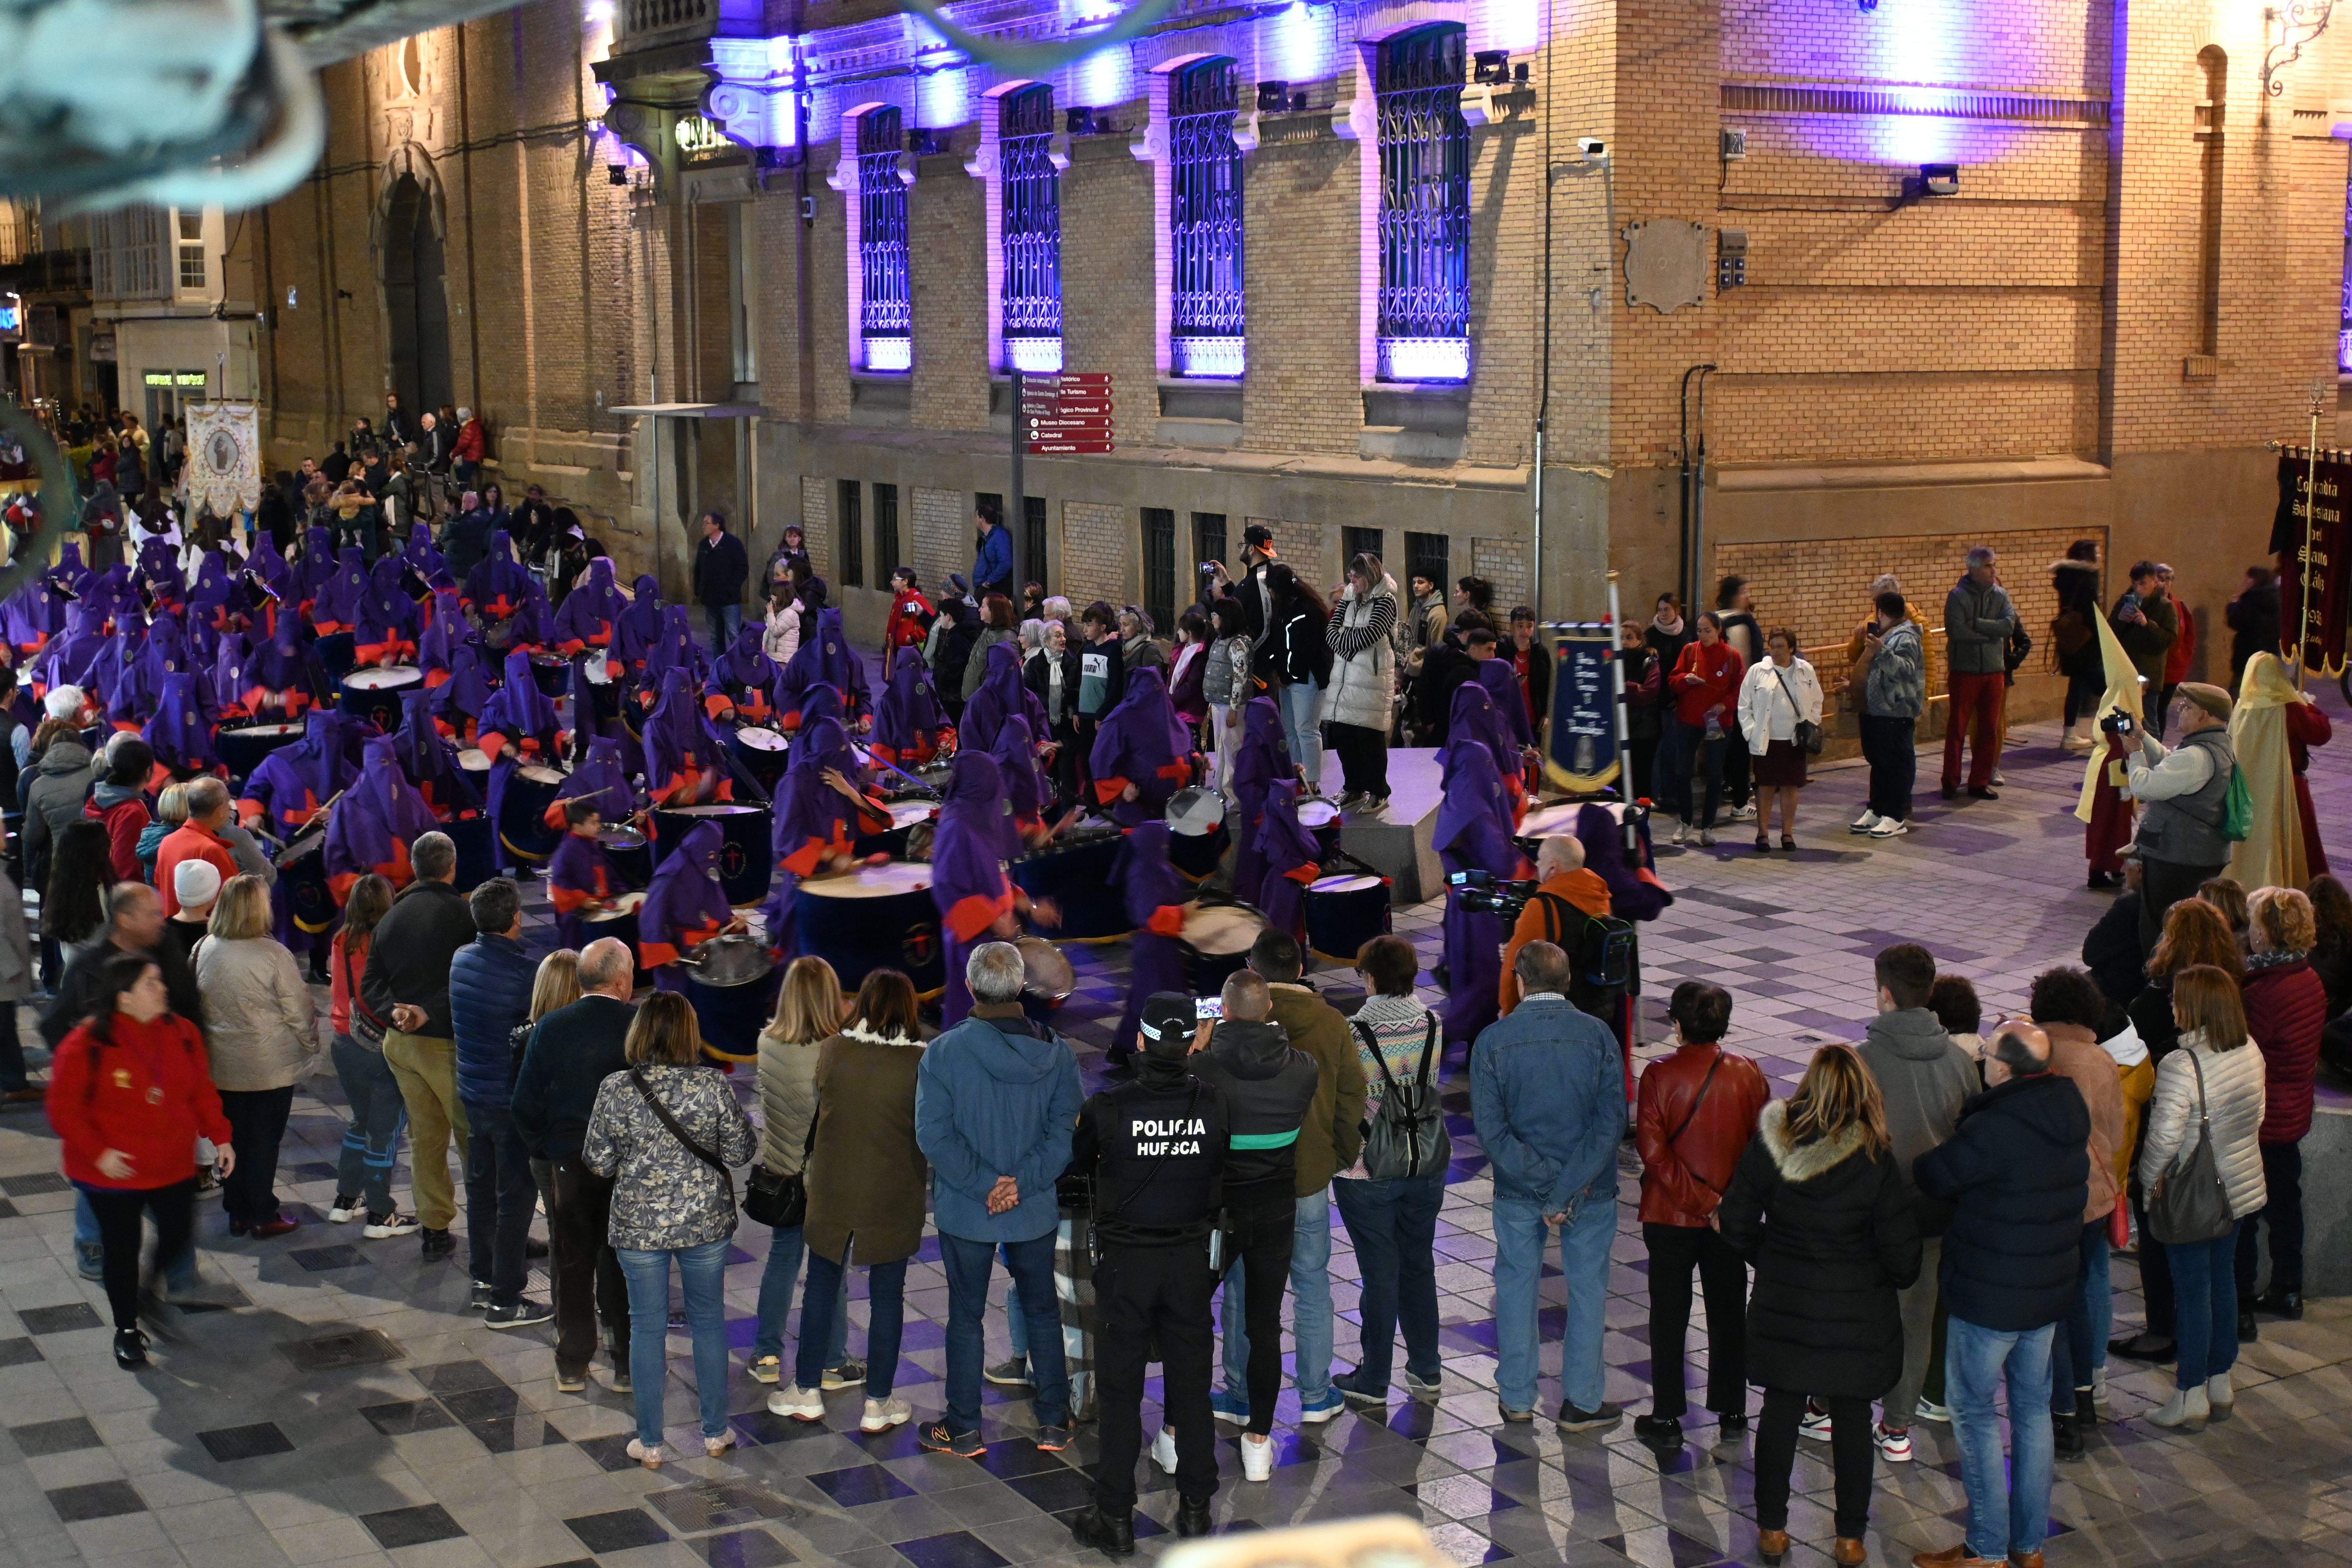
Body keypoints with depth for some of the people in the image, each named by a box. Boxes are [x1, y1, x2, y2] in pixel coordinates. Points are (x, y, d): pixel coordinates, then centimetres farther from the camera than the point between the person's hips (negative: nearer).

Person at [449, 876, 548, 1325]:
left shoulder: (461, 959, 1)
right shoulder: (523, 970, -22)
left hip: (472, 1092, 8)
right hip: (513, 1100, -8)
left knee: (480, 1187, 19)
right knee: (515, 1198, 1)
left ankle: (484, 1278, 32)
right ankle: (505, 1301, 5)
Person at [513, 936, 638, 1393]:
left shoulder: (551, 1027, -9)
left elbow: (525, 1104, -5)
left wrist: (541, 1153, 8)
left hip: (565, 1165, 1)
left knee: (571, 1262, 14)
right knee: (622, 1264, 12)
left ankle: (573, 1365, 22)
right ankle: (627, 1365, 20)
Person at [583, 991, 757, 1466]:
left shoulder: (615, 1089, -11)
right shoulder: (713, 1085, -12)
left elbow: (598, 1162, -5)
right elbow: (738, 1152, -5)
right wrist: (750, 1126, 14)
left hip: (638, 1226, 0)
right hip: (705, 1222, 0)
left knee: (647, 1328, 10)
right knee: (709, 1321, 16)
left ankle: (650, 1443, 16)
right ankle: (715, 1432, 25)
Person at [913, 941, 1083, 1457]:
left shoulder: (943, 1052, -14)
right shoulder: (1055, 1052, -7)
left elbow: (933, 1134, -18)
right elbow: (1066, 1130, -12)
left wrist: (983, 1184, -15)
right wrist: (1022, 1182, -16)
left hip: (965, 1211, -2)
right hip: (1035, 1211, 2)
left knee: (966, 1317, 11)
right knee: (1043, 1312, 18)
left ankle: (963, 1429, 20)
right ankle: (1054, 1423, 24)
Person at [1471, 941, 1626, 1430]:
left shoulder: (1492, 1040, -9)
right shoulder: (1597, 1035, -9)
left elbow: (1490, 1127, -14)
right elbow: (1612, 1121, -15)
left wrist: (1542, 1187, -13)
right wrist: (1568, 1190, -15)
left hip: (1518, 1188, 0)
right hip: (1591, 1188, 0)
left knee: (1516, 1286, 16)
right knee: (1587, 1289, 13)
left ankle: (1517, 1398, 25)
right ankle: (1581, 1403, 19)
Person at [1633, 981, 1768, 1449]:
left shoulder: (1660, 1076, -14)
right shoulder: (1748, 1074, -7)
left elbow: (1654, 1151, -20)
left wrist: (1700, 1200, -16)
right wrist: (1724, 1203, 8)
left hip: (1670, 1216, -2)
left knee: (1668, 1316, 8)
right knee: (1728, 1312, 16)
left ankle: (1667, 1418, 12)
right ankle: (1731, 1411, 24)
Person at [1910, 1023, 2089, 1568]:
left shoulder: (1997, 1129, -27)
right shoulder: (2069, 1111, 0)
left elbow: (1931, 1176, -16)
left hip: (1989, 1297, -8)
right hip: (2049, 1291, 8)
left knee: (1974, 1411, 5)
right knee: (2032, 1408, 16)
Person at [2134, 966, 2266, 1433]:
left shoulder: (2181, 1065, -27)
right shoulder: (2250, 1052, -4)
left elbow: (2164, 1137, -26)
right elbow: (2257, 1115, 8)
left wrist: (2148, 1177, -9)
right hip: (2241, 1188, 7)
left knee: (2192, 1291, 4)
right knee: (2222, 1280, 19)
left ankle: (2191, 1397, 14)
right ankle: (2220, 1382, 32)